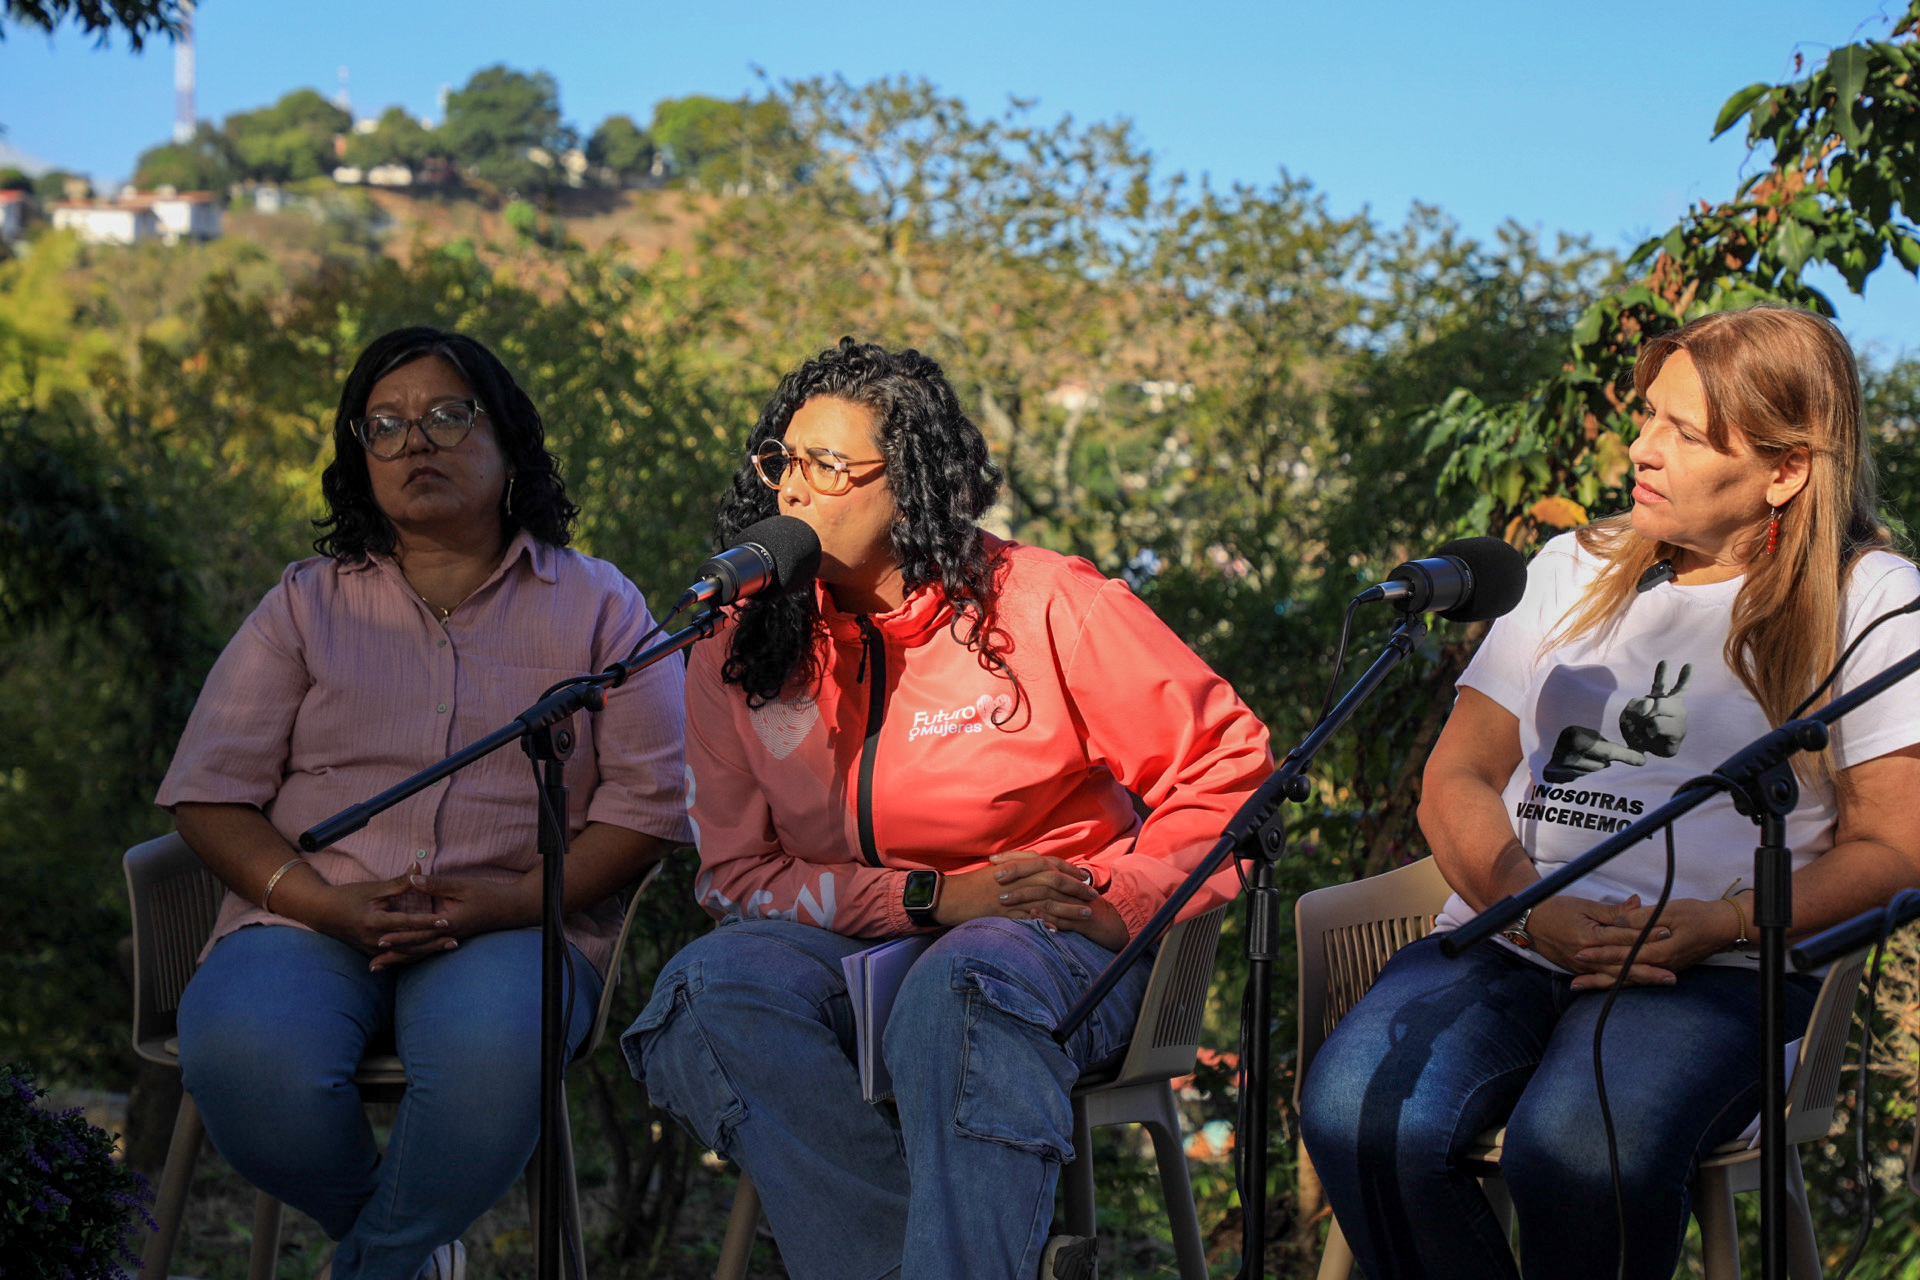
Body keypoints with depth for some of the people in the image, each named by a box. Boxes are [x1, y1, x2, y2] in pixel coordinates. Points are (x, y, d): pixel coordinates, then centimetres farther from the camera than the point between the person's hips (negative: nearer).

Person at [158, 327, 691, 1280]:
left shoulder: (596, 606, 13)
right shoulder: (307, 605, 17)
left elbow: (650, 797, 4)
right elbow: (208, 793, 9)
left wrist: (512, 901, -13)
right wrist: (325, 904, -10)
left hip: (515, 928, -1)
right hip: (311, 924, 2)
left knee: (491, 1050, -38)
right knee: (240, 1053, -34)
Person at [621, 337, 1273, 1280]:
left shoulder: (1047, 604, -3)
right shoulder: (739, 653, 6)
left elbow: (1225, 762, 2)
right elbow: (737, 870, 1)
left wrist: (1121, 904, -12)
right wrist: (932, 897, -13)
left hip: (1042, 934, -3)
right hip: (848, 944, 3)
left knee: (963, 990, -38)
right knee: (711, 988, -28)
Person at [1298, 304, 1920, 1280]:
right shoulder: (1577, 568, 20)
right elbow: (1455, 780, 14)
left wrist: (1722, 924, -15)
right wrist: (1534, 911, -7)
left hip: (1721, 970, -4)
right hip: (1508, 936, 4)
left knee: (1578, 1147, -37)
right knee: (1358, 1114, -28)